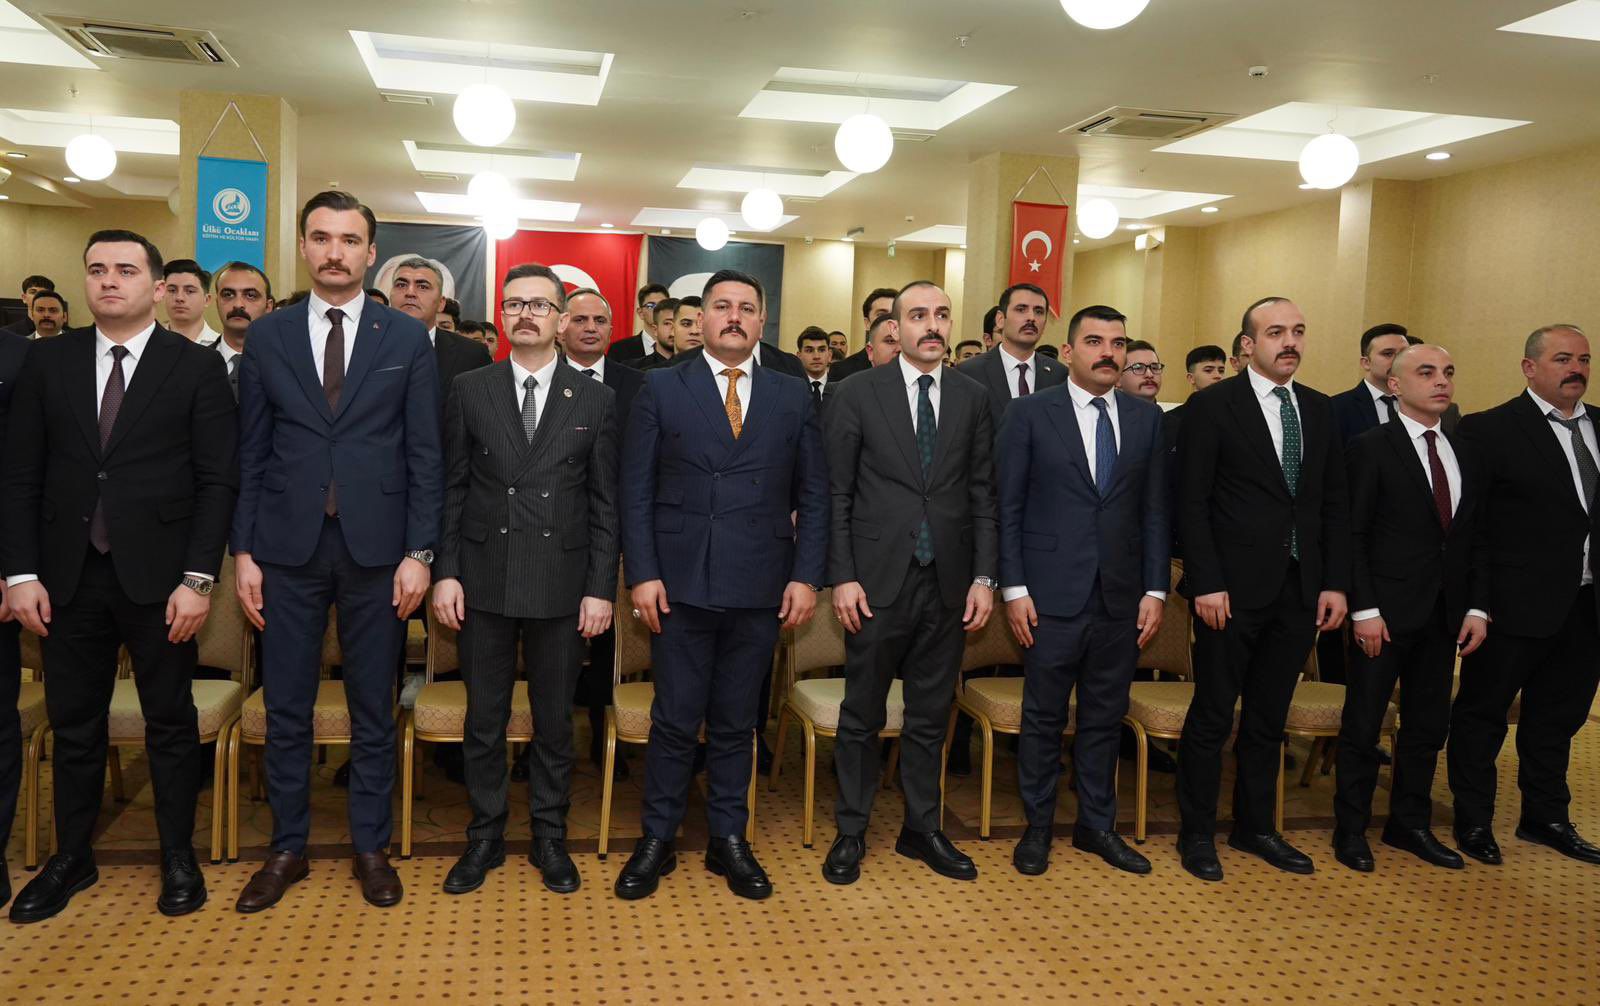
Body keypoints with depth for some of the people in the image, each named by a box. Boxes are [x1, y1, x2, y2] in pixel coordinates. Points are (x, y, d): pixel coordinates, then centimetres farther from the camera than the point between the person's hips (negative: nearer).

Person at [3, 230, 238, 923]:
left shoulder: (197, 367, -2)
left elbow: (218, 480, -5)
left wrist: (198, 578, -11)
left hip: (158, 577, -2)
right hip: (68, 577, 3)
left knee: (171, 722, 9)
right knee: (73, 725, 13)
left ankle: (178, 857, 23)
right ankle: (72, 858, 30)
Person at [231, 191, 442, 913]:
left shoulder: (407, 338, 2)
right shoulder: (266, 337, 7)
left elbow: (424, 454, 0)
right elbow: (250, 454, 7)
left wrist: (418, 553, -6)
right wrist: (242, 551, 1)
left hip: (374, 548, -1)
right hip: (286, 549, 2)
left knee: (373, 709, 8)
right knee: (286, 710, 9)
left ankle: (371, 847, 24)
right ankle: (287, 848, 26)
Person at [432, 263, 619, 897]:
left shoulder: (595, 400, 3)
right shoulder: (470, 391, 5)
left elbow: (605, 503, 1)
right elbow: (452, 489, 5)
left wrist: (601, 589, -3)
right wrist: (446, 572, -2)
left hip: (562, 585, 0)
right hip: (485, 582, 1)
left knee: (555, 721, 10)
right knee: (484, 720, 10)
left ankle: (550, 838, 26)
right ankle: (485, 837, 27)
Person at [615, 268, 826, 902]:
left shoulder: (792, 397, 8)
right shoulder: (662, 388, 3)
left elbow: (812, 497, 7)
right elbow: (636, 490, 0)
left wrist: (806, 576, -1)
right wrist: (641, 574, -7)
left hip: (759, 589, 2)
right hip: (680, 585, -1)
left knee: (735, 723, 12)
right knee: (675, 721, 6)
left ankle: (728, 840, 26)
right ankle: (657, 841, 22)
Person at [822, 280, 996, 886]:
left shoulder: (973, 398, 7)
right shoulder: (858, 393, -2)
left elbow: (982, 495, 7)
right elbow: (837, 494, -3)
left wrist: (984, 577, 1)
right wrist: (842, 577, -9)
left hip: (947, 586, 3)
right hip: (877, 581, -2)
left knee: (930, 717, 13)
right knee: (862, 716, 8)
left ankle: (922, 829, 28)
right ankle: (851, 832, 23)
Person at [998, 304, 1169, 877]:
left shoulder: (1147, 417, 7)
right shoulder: (1032, 414, -2)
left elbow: (1155, 510, 8)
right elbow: (1008, 507, -3)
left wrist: (1155, 590, 3)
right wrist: (1014, 588, -8)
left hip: (1122, 598, 3)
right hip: (1052, 596, -3)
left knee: (1105, 718, 13)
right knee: (1044, 717, 8)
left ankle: (1097, 825, 29)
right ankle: (1038, 827, 23)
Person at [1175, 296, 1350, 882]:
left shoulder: (1319, 410, 11)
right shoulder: (1212, 406, -5)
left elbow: (1335, 504, 12)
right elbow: (1192, 502, -9)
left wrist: (1335, 583, 4)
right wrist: (1206, 583, -15)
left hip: (1300, 590, 5)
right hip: (1233, 590, -5)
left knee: (1268, 719, 15)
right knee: (1213, 717, 3)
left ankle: (1255, 827, 29)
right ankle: (1196, 833, 18)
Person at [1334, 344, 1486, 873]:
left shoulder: (1464, 455, 12)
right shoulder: (1370, 448, -7)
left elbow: (1473, 540, 12)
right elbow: (1353, 534, -11)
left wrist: (1477, 608, 4)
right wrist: (1365, 610, -16)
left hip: (1443, 613, 6)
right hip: (1387, 612, -6)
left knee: (1428, 725, 13)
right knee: (1363, 725, 4)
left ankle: (1410, 824, 28)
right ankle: (1351, 829, 17)